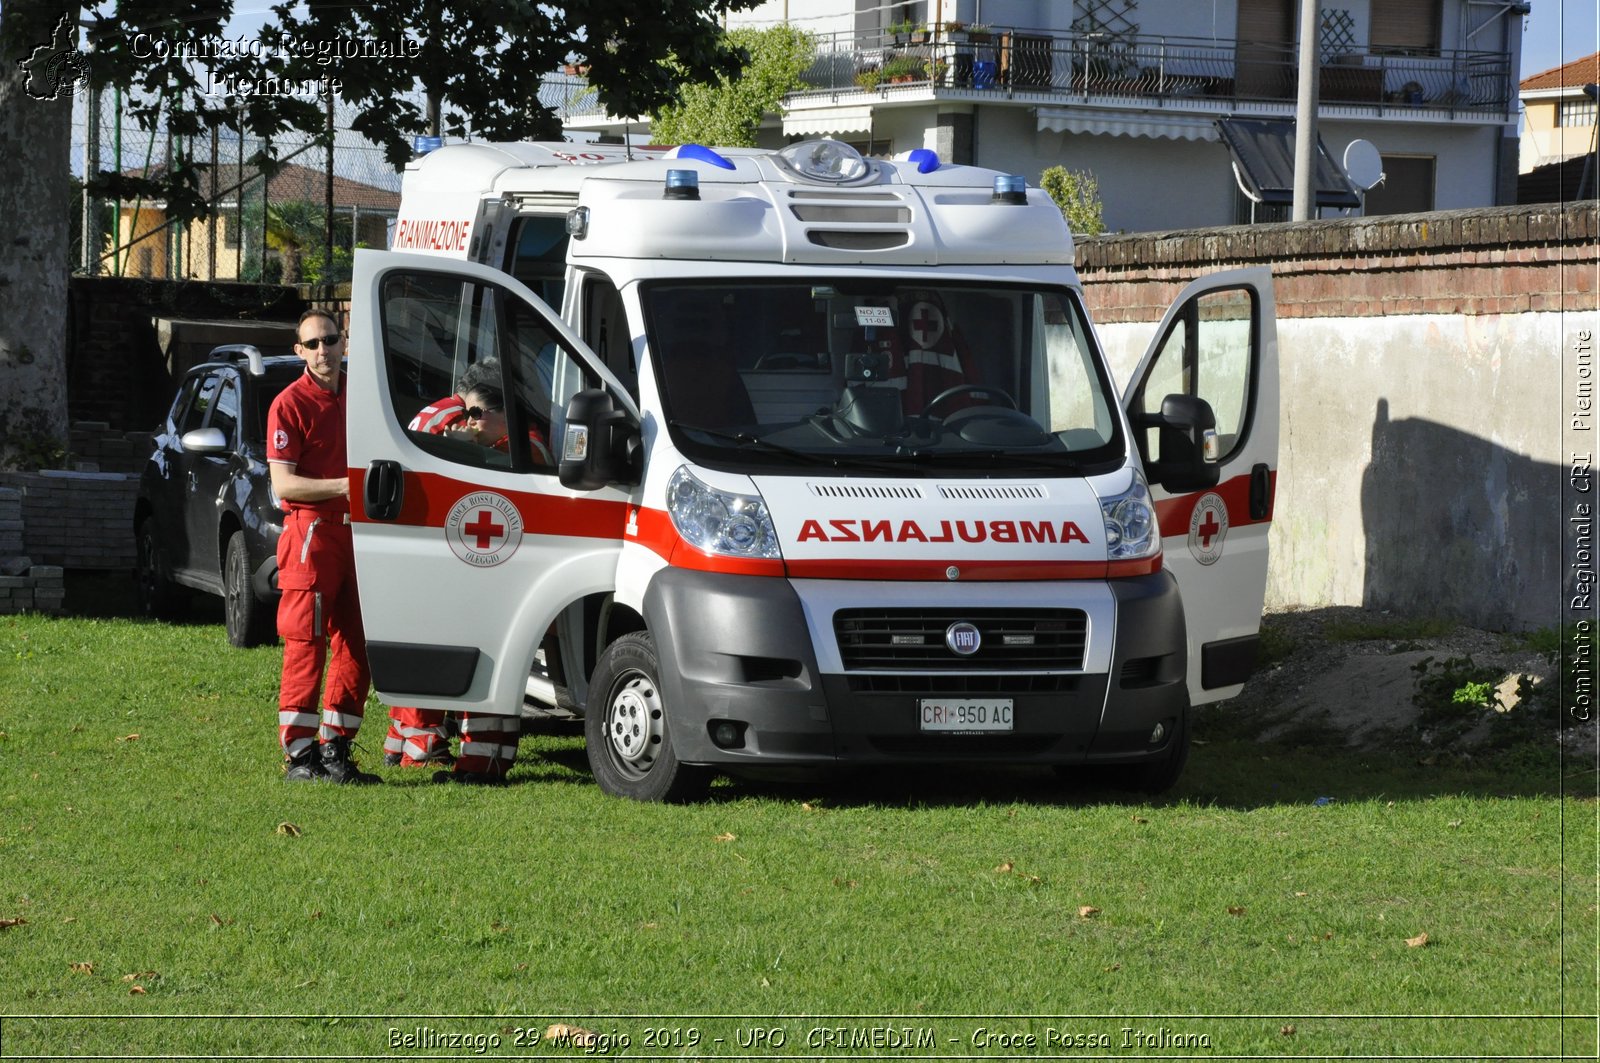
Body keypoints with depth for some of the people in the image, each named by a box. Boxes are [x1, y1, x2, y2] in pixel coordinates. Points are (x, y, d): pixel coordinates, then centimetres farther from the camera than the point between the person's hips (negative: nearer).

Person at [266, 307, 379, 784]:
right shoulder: (290, 404, -5)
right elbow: (282, 483, -12)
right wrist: (344, 485, -20)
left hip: (356, 533, 7)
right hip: (311, 534, -7)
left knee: (356, 650, 7)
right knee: (306, 648, -7)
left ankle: (335, 749, 14)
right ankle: (300, 755, -4)